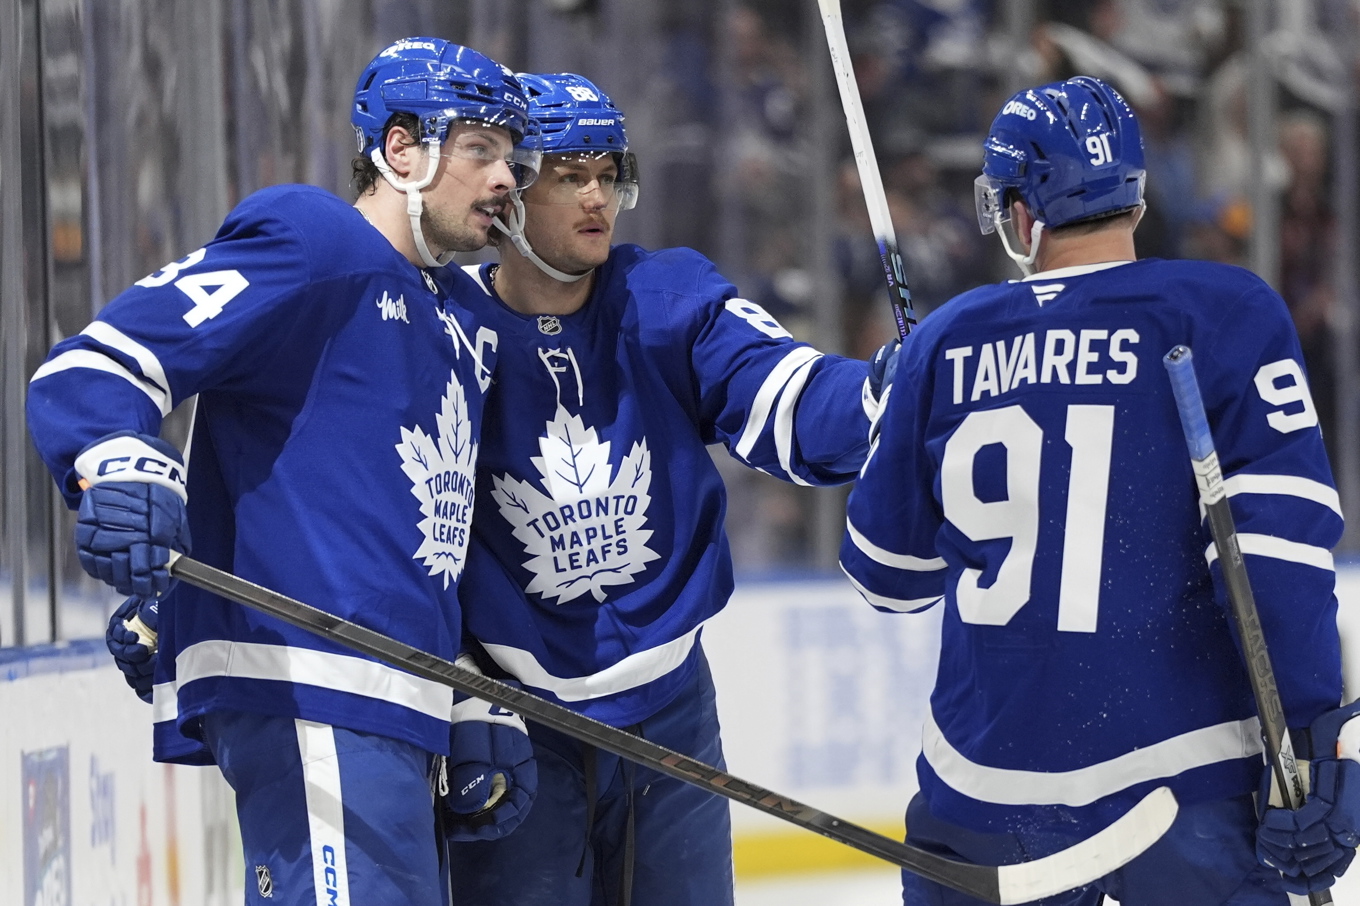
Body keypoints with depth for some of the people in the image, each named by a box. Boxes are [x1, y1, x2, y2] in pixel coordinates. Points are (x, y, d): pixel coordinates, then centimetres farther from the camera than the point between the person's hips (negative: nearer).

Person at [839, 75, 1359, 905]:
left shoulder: (946, 344, 6)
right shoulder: (1225, 314, -5)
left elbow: (889, 572, 16)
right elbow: (1280, 534, -15)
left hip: (986, 774, 4)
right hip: (1181, 786, -4)